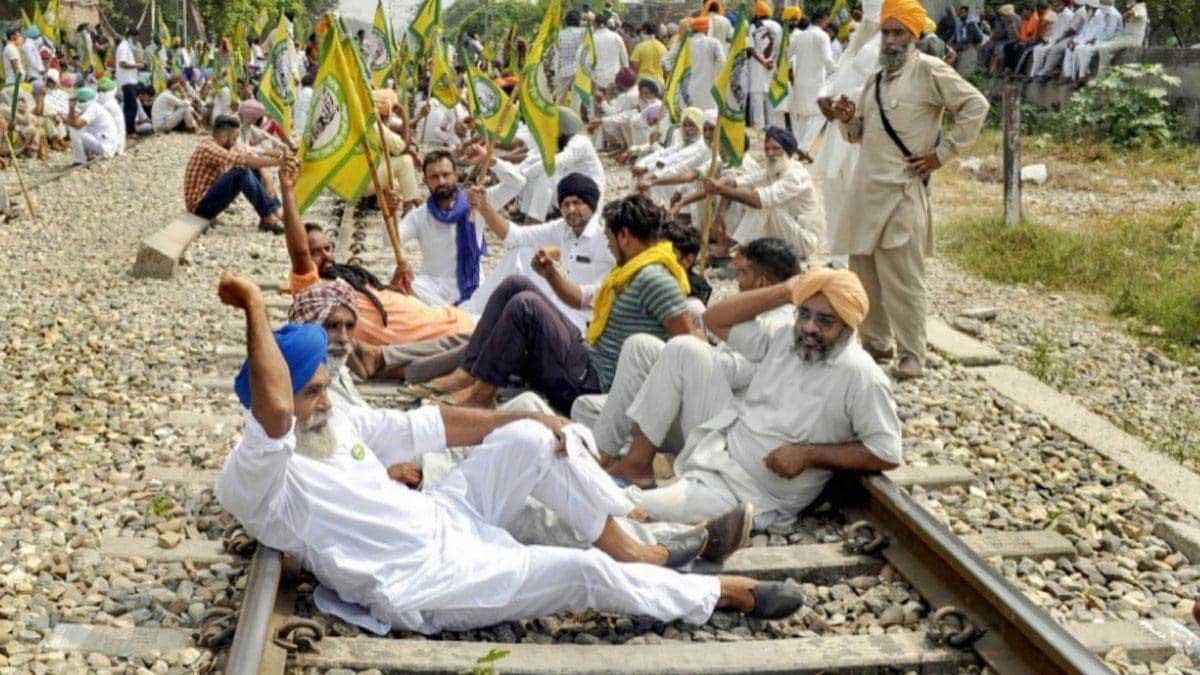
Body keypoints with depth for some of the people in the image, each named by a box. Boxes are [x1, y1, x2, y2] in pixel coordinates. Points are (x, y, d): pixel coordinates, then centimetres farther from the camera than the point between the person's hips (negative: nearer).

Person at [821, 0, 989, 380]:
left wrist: (943, 153, -10)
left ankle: (911, 356, 4)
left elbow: (976, 106, -10)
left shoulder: (929, 71, -5)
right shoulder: (876, 79, 18)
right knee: (864, 272, 13)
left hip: (901, 191, -8)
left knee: (902, 279, -5)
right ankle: (875, 341, 26)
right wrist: (845, 119, 1)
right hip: (866, 190, 8)